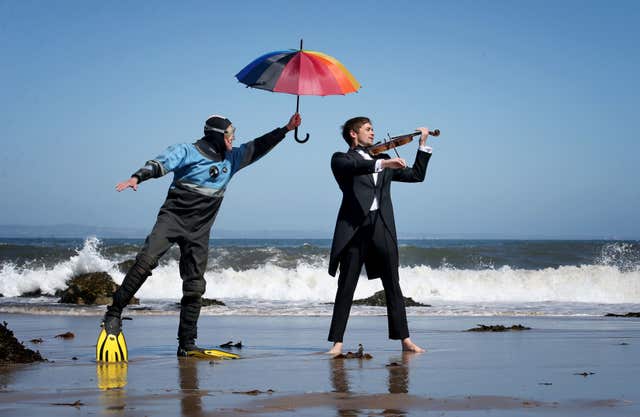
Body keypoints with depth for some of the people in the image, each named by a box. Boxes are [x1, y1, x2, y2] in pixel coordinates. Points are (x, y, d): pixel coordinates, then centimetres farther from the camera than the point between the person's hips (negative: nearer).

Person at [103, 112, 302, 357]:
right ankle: (114, 313, -14)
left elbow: (257, 148, 22)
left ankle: (187, 344, 9)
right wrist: (138, 177, -33)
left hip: (199, 231, 6)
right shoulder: (188, 152, -3)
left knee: (195, 288, 3)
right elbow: (160, 164, -15)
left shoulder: (231, 159, 15)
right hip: (172, 218, -5)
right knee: (146, 261, -24)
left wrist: (286, 129, 18)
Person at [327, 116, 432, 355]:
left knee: (393, 286, 4)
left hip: (382, 229, 4)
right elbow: (353, 166, -16)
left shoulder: (383, 160, 24)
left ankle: (405, 339, 8)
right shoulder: (341, 159, 8)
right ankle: (337, 341, -2)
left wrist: (423, 144, 21)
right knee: (346, 287, -4)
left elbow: (416, 175, 25)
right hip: (355, 229, -4)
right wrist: (382, 164, -27)